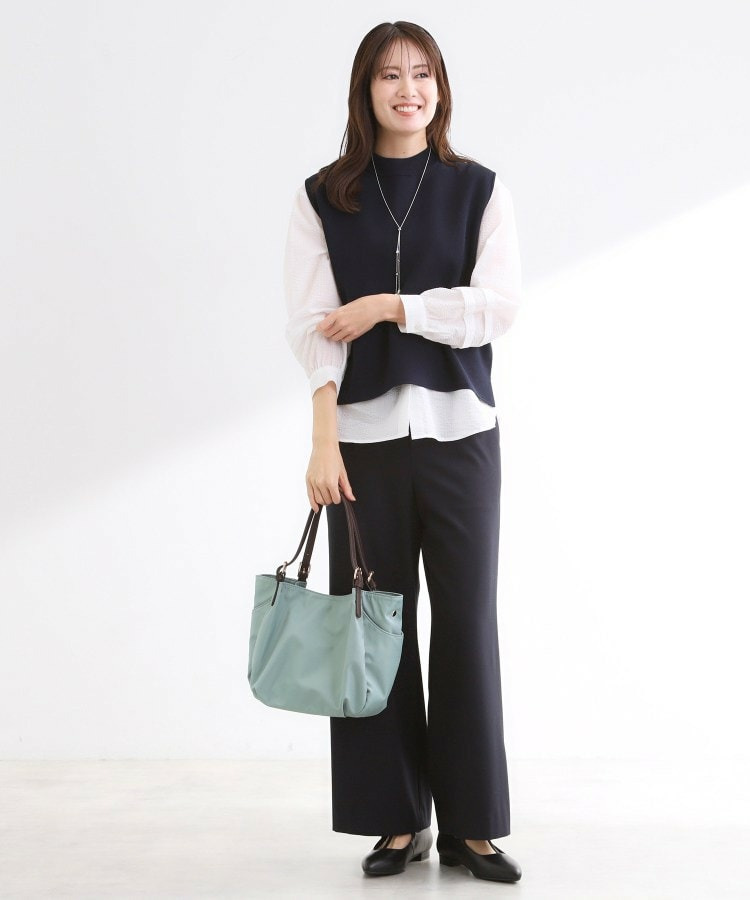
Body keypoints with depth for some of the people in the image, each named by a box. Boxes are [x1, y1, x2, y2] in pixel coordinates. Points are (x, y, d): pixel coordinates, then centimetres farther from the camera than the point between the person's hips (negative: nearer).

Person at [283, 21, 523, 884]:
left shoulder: (480, 190, 7)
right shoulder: (322, 197, 6)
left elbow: (499, 306, -3)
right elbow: (311, 324, -3)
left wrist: (389, 305, -10)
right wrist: (323, 440, -13)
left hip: (459, 428, 0)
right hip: (364, 431, 0)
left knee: (467, 623, 2)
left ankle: (472, 826, 12)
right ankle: (397, 819, 16)